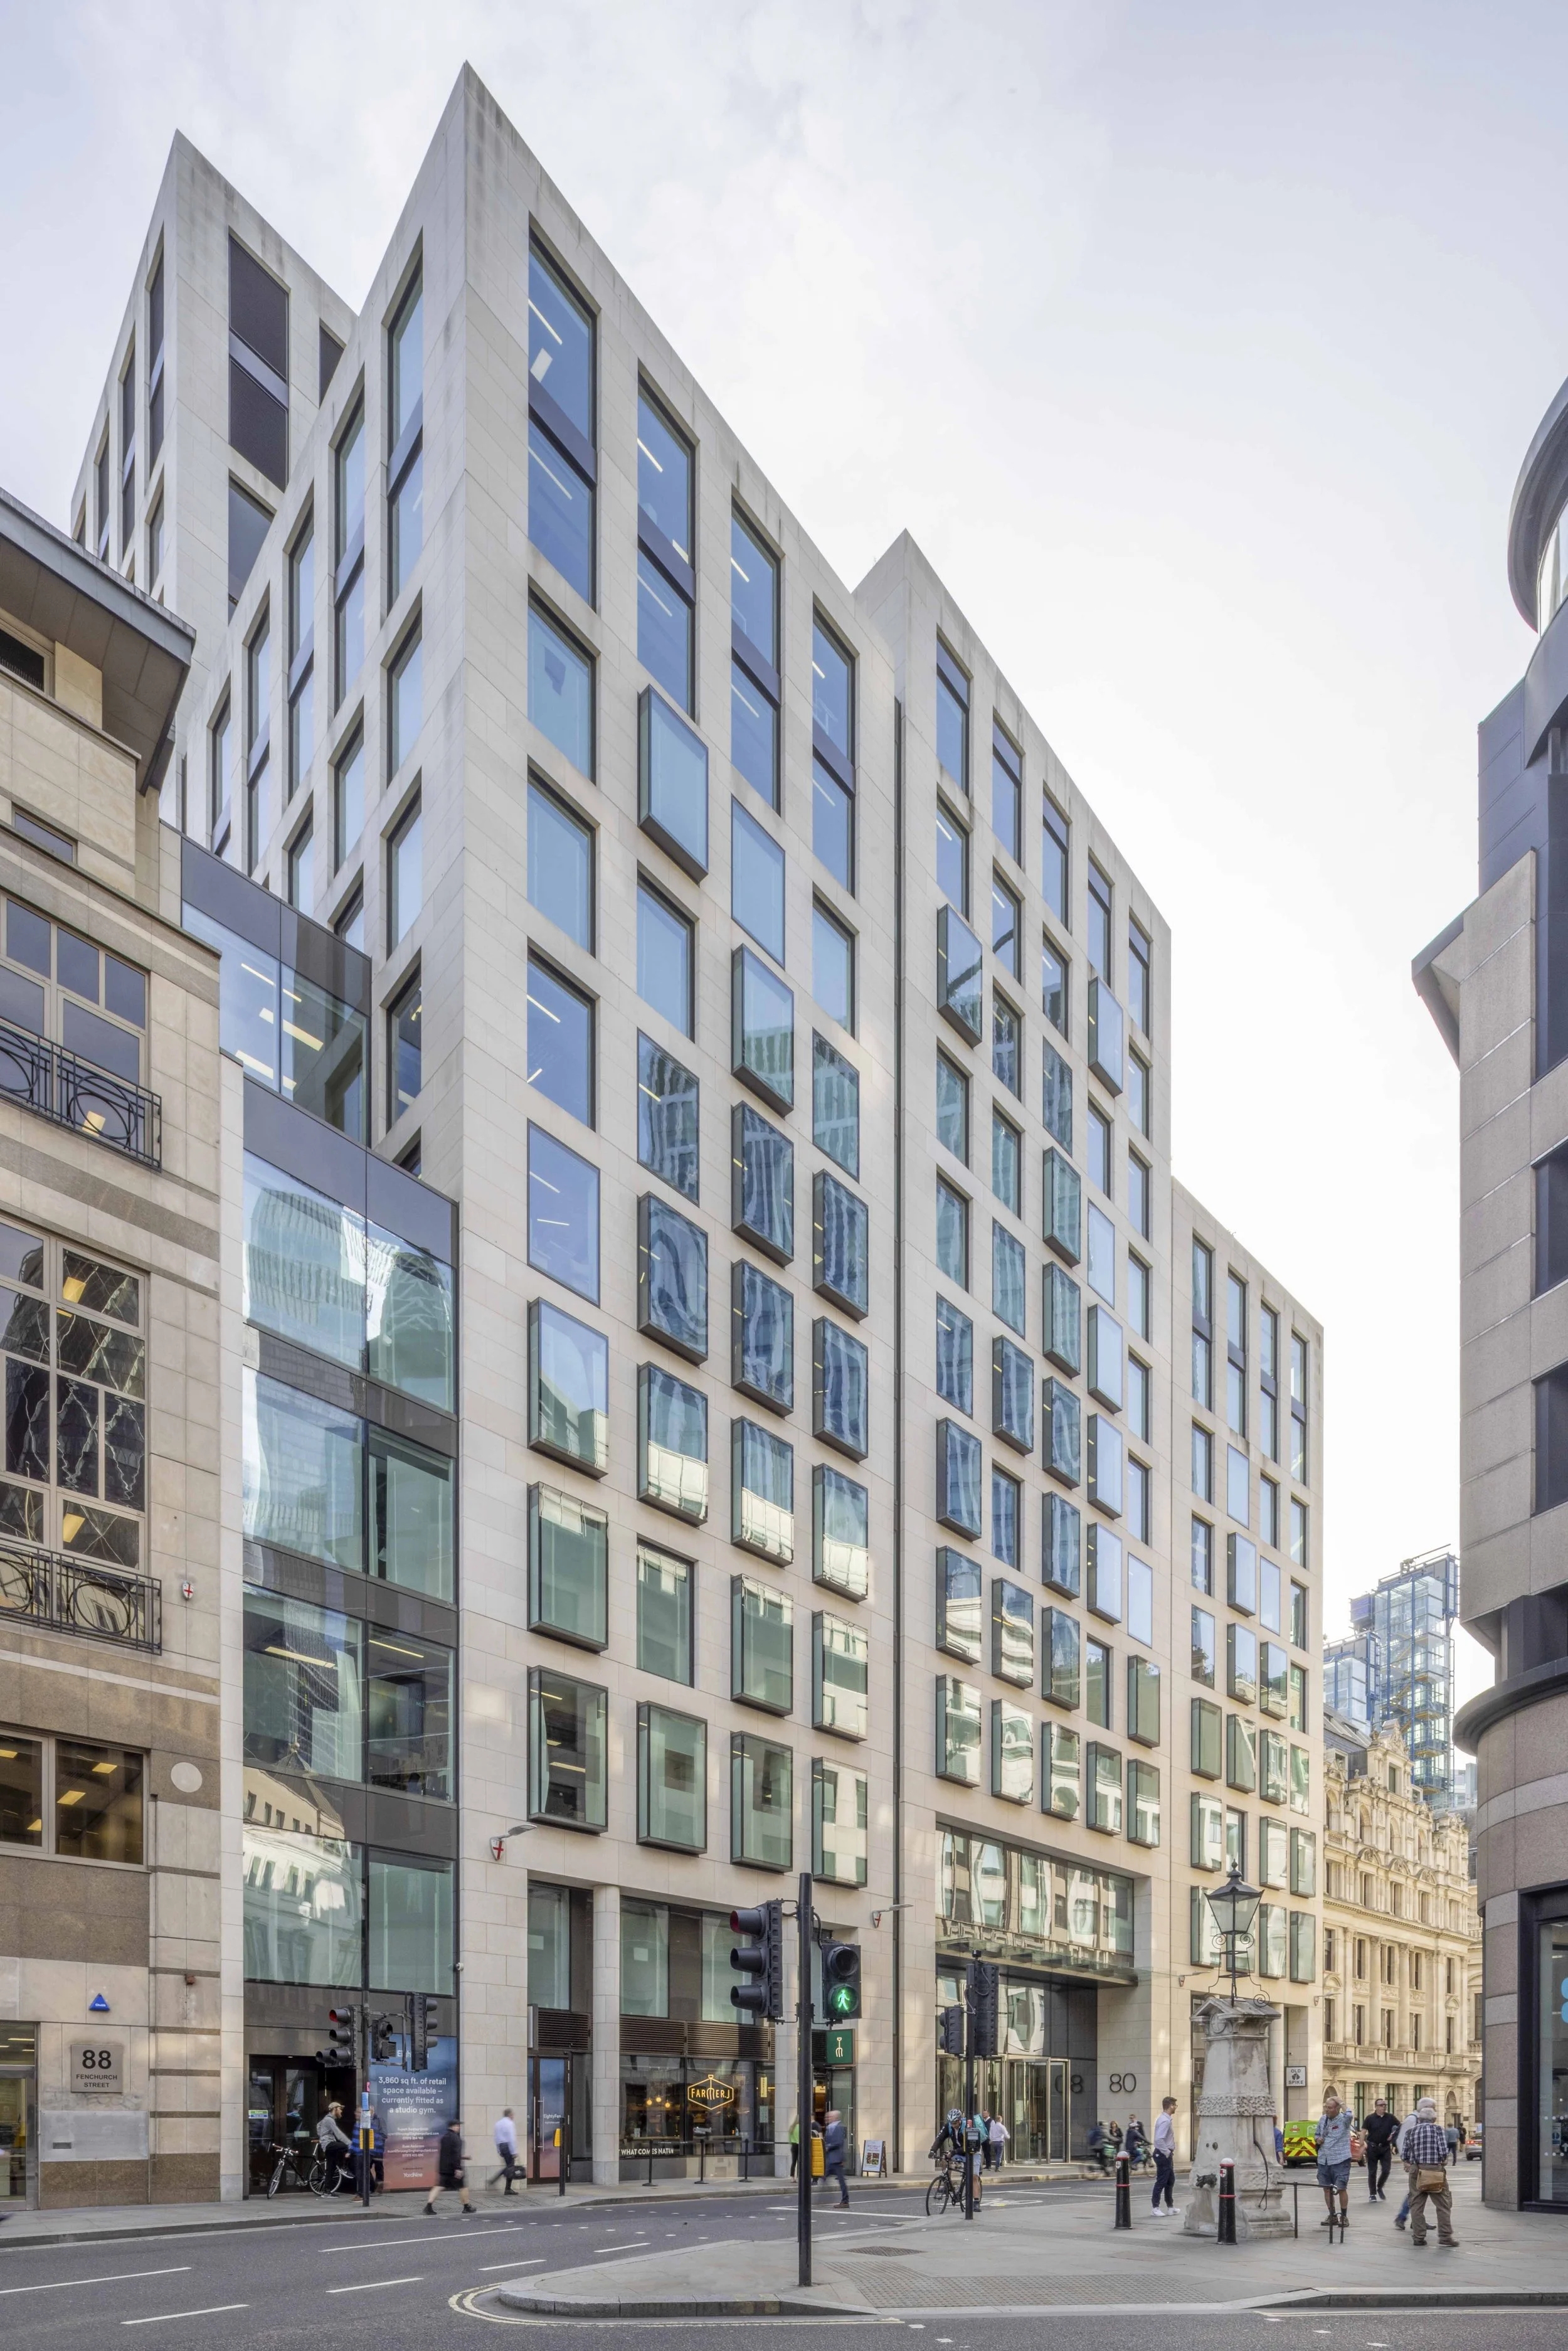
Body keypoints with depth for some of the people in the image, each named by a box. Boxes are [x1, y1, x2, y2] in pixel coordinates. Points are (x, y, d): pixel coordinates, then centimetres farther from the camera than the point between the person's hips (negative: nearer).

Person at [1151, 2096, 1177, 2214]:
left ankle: (1170, 2207, 25)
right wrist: (1167, 2153, -21)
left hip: (1167, 2155, 10)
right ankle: (1156, 2208, 2)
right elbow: (1159, 2140, -29)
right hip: (1163, 2155, -10)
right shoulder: (1165, 2121, -20)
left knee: (1170, 2181, 17)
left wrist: (1169, 2152, 14)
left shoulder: (1168, 2120, 12)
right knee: (1161, 2182, -4)